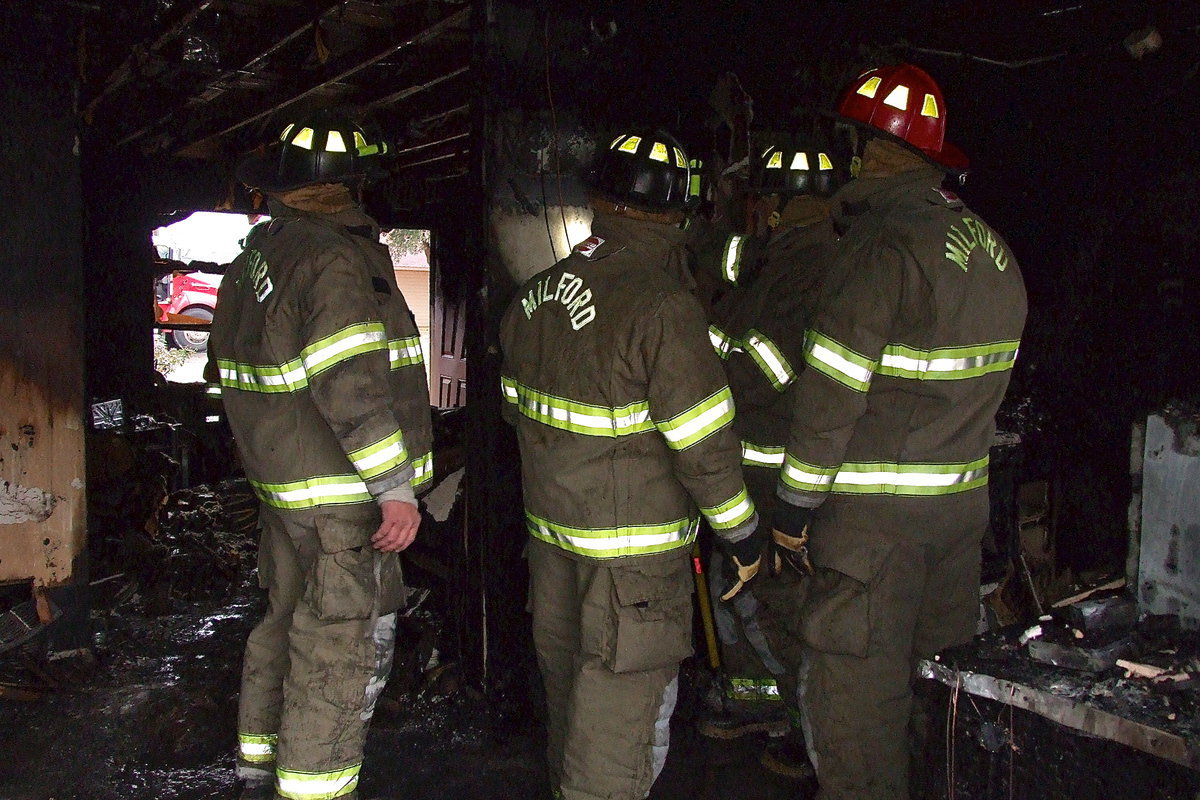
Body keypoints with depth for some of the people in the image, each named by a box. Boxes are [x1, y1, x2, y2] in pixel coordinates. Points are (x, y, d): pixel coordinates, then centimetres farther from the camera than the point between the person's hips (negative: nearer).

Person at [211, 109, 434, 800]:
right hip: (341, 493, -10)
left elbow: (241, 371, 20)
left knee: (290, 623, 22)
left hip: (282, 483, 10)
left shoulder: (255, 255, 12)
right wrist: (396, 487, -22)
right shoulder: (333, 257, -19)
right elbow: (352, 386, -26)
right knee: (346, 645, -1)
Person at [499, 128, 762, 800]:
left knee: (567, 682, 23)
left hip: (550, 531, 8)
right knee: (622, 704, 5)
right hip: (632, 551, -8)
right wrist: (744, 535, -7)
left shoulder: (533, 298, 4)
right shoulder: (663, 306, -21)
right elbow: (703, 443, -20)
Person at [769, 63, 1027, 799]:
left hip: (879, 512, -8)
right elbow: (985, 385, 14)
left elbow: (833, 390, -18)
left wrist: (796, 505, -10)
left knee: (856, 683, 3)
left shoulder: (883, 242, -17)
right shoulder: (991, 248, 9)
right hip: (965, 499, 9)